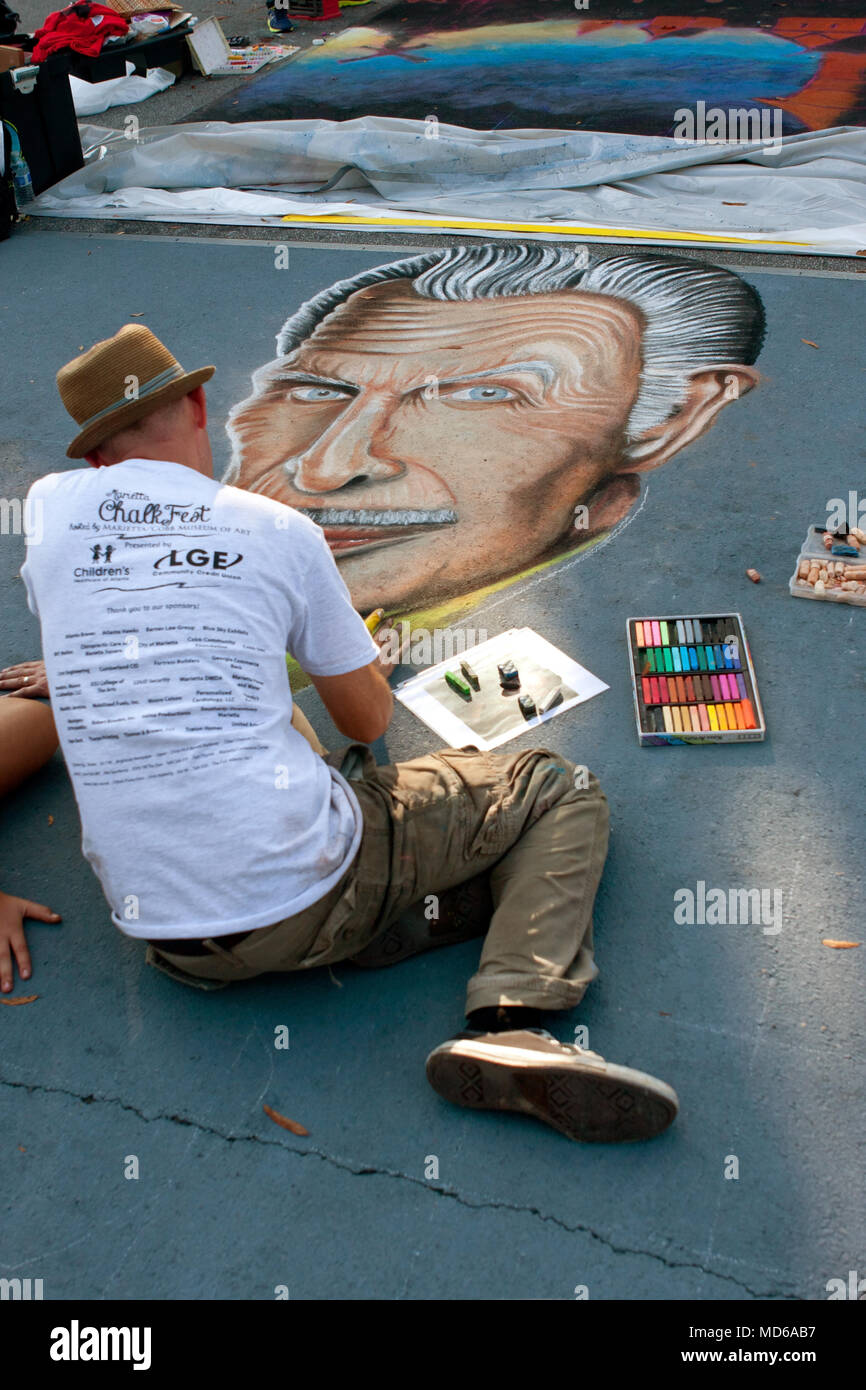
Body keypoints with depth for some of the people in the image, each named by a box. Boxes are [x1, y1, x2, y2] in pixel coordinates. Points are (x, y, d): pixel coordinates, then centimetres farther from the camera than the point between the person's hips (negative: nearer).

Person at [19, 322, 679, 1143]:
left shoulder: (48, 507, 8)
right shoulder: (277, 529, 1)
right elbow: (371, 720, 12)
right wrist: (351, 647, 35)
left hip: (157, 930, 4)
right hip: (307, 899, -3)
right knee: (560, 791, 12)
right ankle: (510, 1020, -10)